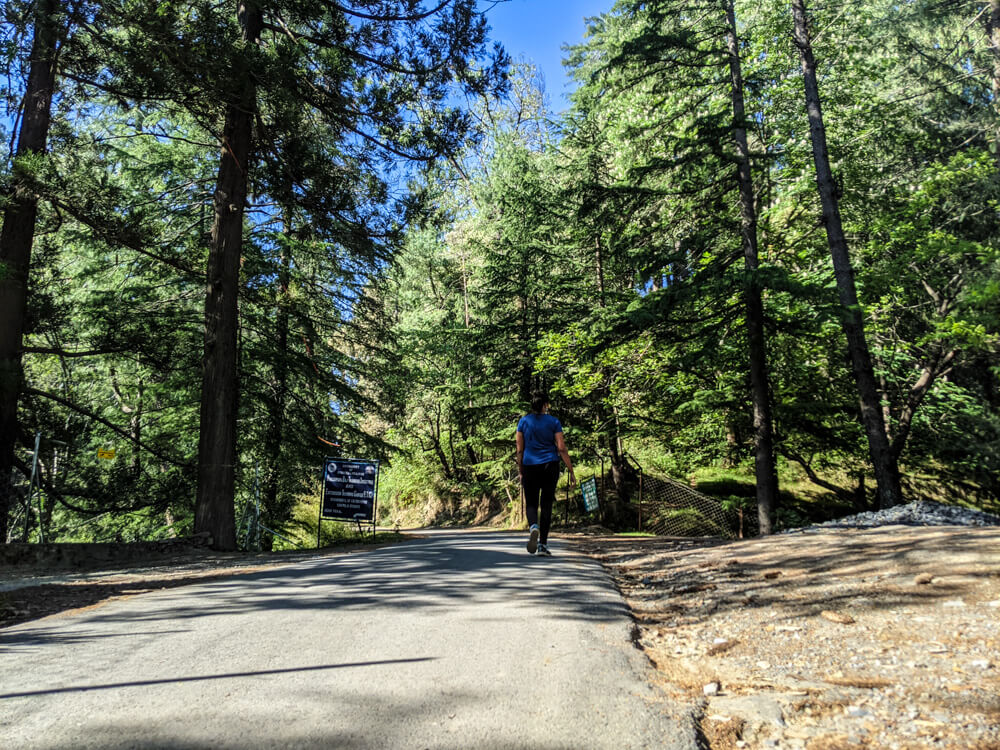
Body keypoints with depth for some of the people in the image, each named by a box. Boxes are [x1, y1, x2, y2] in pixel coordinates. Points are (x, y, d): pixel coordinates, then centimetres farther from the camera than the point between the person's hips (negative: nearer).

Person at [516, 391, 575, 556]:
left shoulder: (523, 421, 3)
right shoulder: (554, 422, -1)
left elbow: (519, 450, 4)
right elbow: (562, 449, -5)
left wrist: (520, 471, 13)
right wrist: (571, 471, 0)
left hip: (530, 467, 1)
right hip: (550, 466, -1)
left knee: (531, 503, 9)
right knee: (546, 504, 7)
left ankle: (533, 527, -23)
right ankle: (542, 544, 6)